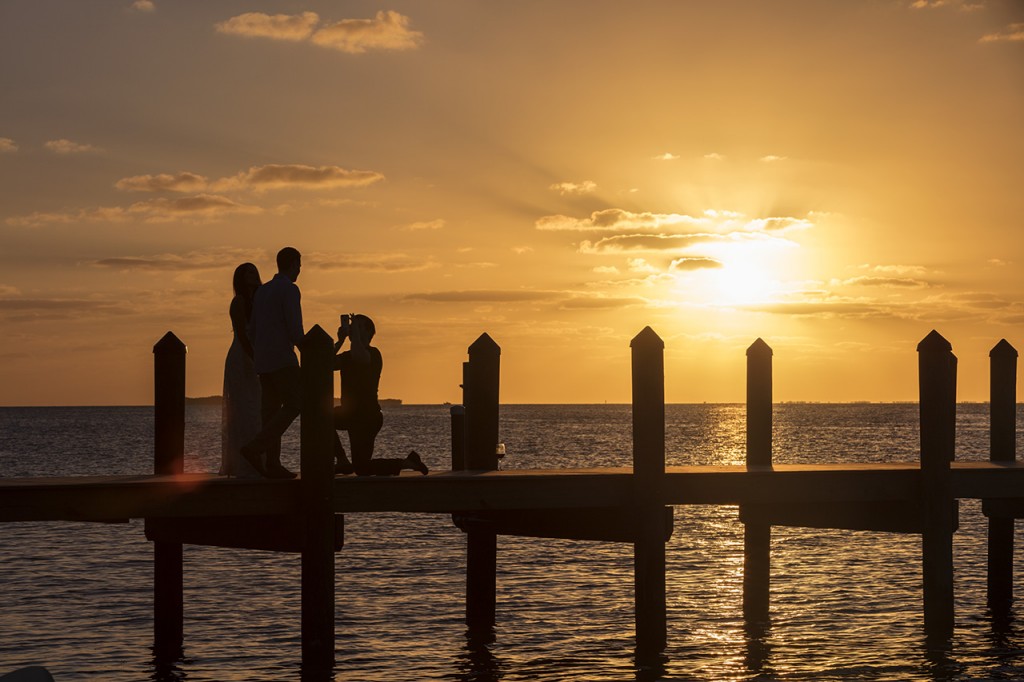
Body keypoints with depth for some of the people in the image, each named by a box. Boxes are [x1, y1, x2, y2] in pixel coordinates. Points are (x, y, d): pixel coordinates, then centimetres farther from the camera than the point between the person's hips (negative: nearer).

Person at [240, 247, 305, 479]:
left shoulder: (262, 291, 17)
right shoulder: (290, 290, -9)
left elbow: (253, 329, 17)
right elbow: (295, 328, -16)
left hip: (263, 359, 9)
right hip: (282, 357, -9)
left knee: (271, 409, 6)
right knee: (295, 404, -8)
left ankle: (272, 463, -1)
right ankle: (255, 448, -19)